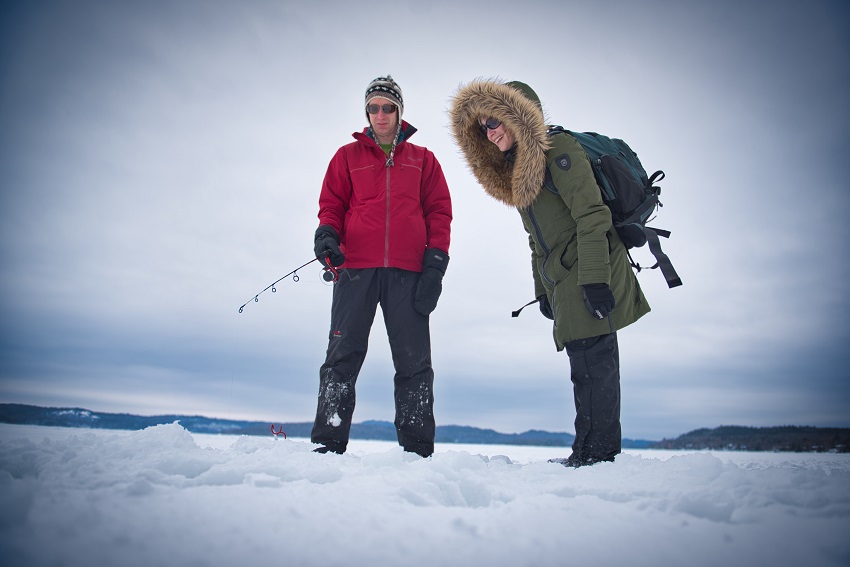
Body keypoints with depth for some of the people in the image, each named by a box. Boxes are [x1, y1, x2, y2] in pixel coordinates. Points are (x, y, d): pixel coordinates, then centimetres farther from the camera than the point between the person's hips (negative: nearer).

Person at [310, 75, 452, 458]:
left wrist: (435, 264, -1)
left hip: (408, 273, 0)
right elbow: (331, 204, 14)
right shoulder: (348, 156, 19)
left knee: (414, 362, -1)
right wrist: (327, 234, -8)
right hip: (356, 268, 0)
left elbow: (439, 212, 12)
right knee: (342, 357, -4)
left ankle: (417, 449, 4)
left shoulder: (422, 159, 19)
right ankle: (328, 443, 0)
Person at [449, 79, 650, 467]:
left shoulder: (559, 150, -9)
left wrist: (594, 278, -23)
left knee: (592, 362, -8)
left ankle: (595, 451, -1)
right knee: (588, 365, 9)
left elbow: (591, 214, -17)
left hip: (591, 279, -9)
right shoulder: (518, 171, 18)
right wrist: (542, 289, 18)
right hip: (563, 282, 9)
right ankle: (597, 450, 16)